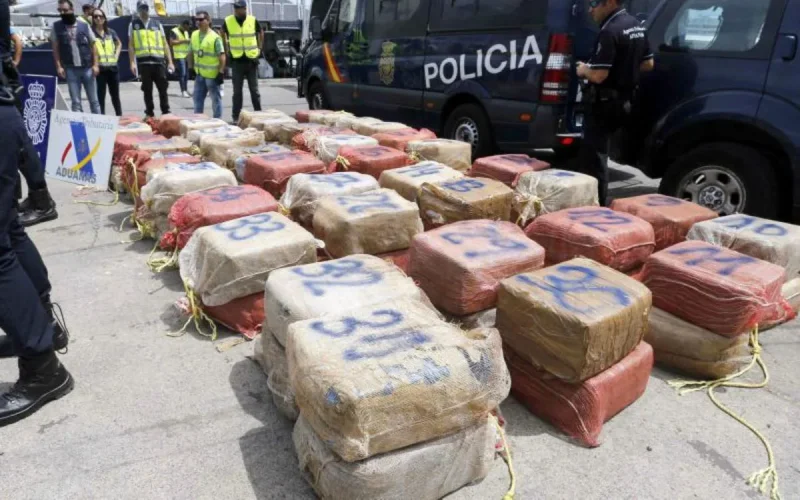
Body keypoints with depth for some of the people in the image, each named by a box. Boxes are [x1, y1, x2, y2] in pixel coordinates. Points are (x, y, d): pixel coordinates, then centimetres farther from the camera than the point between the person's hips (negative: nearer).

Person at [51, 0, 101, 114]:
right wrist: (59, 66, -5)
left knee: (94, 100, 8)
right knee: (76, 102, 1)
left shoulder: (84, 26, 2)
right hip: (70, 69, 0)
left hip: (87, 68, 0)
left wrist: (95, 64, -2)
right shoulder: (56, 27, 2)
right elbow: (55, 48, 4)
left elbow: (93, 46, 6)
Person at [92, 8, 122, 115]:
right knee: (100, 95, 0)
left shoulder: (111, 32, 9)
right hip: (99, 68, -4)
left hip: (113, 67, 4)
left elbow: (119, 44, 26)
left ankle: (120, 116, 22)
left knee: (115, 94, 13)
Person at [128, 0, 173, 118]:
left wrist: (170, 62, 1)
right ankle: (149, 113, 12)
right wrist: (132, 63, -5)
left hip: (158, 61, 1)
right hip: (143, 62, -1)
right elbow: (131, 45, 5)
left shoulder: (157, 24, 11)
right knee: (147, 90, 5)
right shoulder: (133, 25, 8)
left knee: (163, 88, -1)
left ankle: (166, 112, 7)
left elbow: (165, 44, 9)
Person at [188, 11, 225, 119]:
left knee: (215, 99, 4)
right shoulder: (194, 35, 7)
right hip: (199, 73, 7)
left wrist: (221, 72, -19)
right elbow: (191, 52, 16)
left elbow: (222, 56, -15)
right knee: (198, 98, 12)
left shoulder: (215, 37, -13)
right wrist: (191, 68, 14)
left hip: (212, 74, -7)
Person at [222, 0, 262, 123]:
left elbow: (261, 33, 15)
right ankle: (236, 117, 10)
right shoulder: (228, 21, -3)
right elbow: (223, 33, 16)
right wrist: (227, 47, 9)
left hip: (252, 60, 0)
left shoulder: (253, 20, -3)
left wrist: (259, 48, 9)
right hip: (237, 61, 0)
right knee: (237, 91, 4)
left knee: (254, 90, 7)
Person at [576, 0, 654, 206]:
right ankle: (598, 202, 31)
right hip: (625, 100, 10)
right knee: (599, 154, 21)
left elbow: (598, 75, -26)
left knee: (593, 157, -2)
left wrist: (583, 70, -7)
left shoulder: (610, 31, -21)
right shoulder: (637, 26, 9)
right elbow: (648, 64, 16)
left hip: (605, 102, -10)